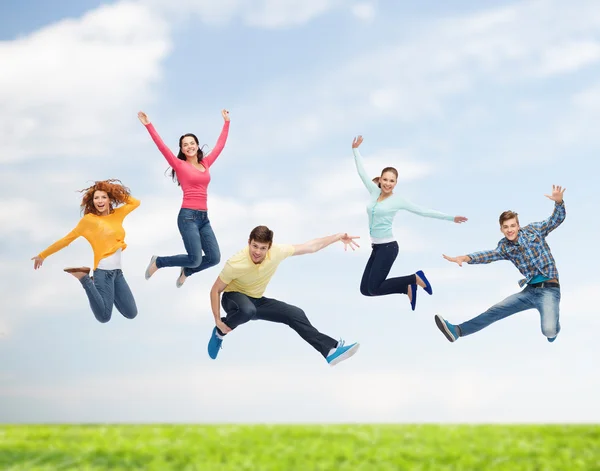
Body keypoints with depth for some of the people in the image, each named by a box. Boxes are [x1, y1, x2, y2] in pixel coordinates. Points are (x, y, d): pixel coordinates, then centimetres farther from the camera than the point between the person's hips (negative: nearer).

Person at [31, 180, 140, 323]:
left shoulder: (117, 214, 9)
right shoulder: (89, 219, -5)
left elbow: (135, 202, 23)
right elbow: (67, 239, 0)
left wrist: (117, 193, 9)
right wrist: (43, 255, 3)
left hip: (117, 271, 6)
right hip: (103, 270, -6)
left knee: (131, 314, 6)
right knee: (104, 317, -10)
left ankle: (108, 292, 25)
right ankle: (84, 278, 5)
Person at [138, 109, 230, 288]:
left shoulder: (206, 163, 14)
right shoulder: (180, 165, 0)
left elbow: (220, 144, 23)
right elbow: (162, 147, -8)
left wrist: (226, 122, 28)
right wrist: (148, 125, -14)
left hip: (204, 217, 6)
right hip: (188, 216, -6)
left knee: (214, 258, -2)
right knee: (195, 259, -13)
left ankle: (186, 271, 27)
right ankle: (158, 262, 11)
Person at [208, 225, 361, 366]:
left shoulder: (276, 252, -20)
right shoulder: (235, 264, -30)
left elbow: (311, 247, -9)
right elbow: (215, 290, -17)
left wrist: (339, 237, -11)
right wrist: (218, 320, -21)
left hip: (256, 301, 5)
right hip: (234, 297, -5)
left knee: (295, 314, -8)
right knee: (248, 310, -41)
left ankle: (331, 350, -2)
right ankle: (219, 332, -11)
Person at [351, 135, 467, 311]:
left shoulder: (397, 200, -6)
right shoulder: (374, 191, 6)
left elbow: (423, 211, -3)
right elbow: (362, 172, 15)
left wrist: (450, 218, -4)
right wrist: (355, 150, 13)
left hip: (388, 247, -6)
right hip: (376, 247, 6)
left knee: (374, 288, -13)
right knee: (365, 289, 3)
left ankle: (415, 278, 3)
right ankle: (408, 288, 16)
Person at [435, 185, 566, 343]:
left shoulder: (533, 230, 2)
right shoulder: (505, 246, 8)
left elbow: (557, 219, 0)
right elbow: (489, 255, -9)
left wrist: (558, 201, -22)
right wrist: (465, 258, -27)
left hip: (549, 289, -4)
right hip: (530, 290, 5)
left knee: (549, 331, -25)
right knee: (495, 311, -1)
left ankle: (553, 324, 12)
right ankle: (457, 330, -2)